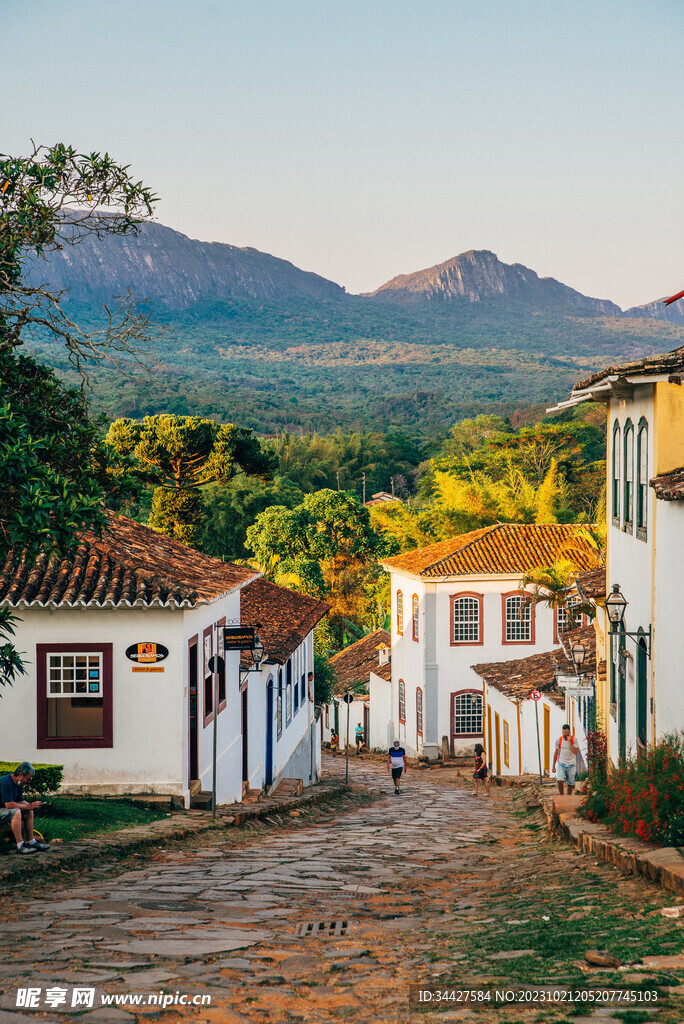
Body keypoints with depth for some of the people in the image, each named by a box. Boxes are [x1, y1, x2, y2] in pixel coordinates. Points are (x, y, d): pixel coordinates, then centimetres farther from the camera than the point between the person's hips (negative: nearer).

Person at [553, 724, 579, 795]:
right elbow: (556, 752, 9)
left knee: (570, 783, 5)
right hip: (561, 763, 0)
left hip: (571, 765, 0)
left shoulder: (574, 739, -6)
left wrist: (569, 742, -20)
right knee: (560, 781, -18)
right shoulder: (559, 740, 0)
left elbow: (576, 752, -16)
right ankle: (561, 796, -2)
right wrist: (553, 766, 11)